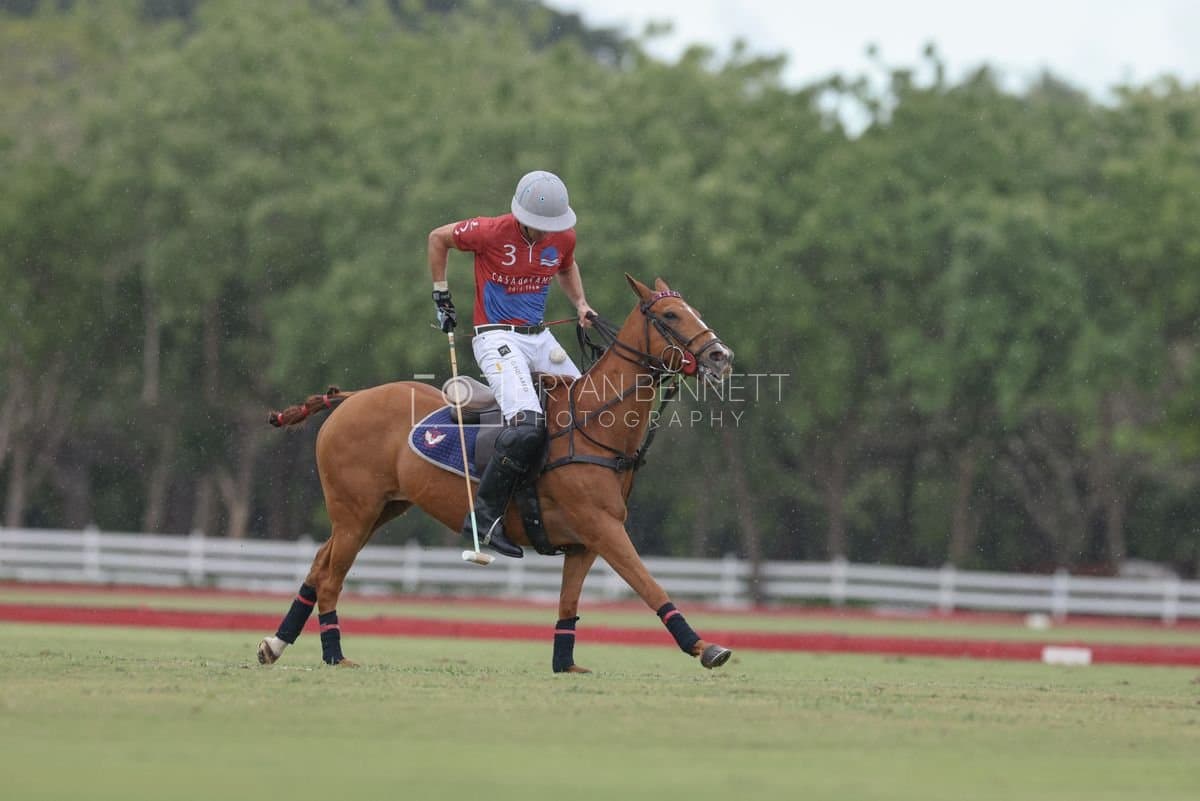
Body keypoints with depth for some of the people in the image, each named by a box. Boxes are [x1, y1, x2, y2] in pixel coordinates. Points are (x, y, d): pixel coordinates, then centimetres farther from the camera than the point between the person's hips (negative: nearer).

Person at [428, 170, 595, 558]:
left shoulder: (564, 237, 0)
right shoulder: (491, 232, -15)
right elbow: (438, 238, 1)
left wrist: (580, 303, 10)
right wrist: (441, 296, 2)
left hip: (539, 337, 7)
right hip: (497, 337, -7)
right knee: (527, 424, -28)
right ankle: (485, 514, -24)